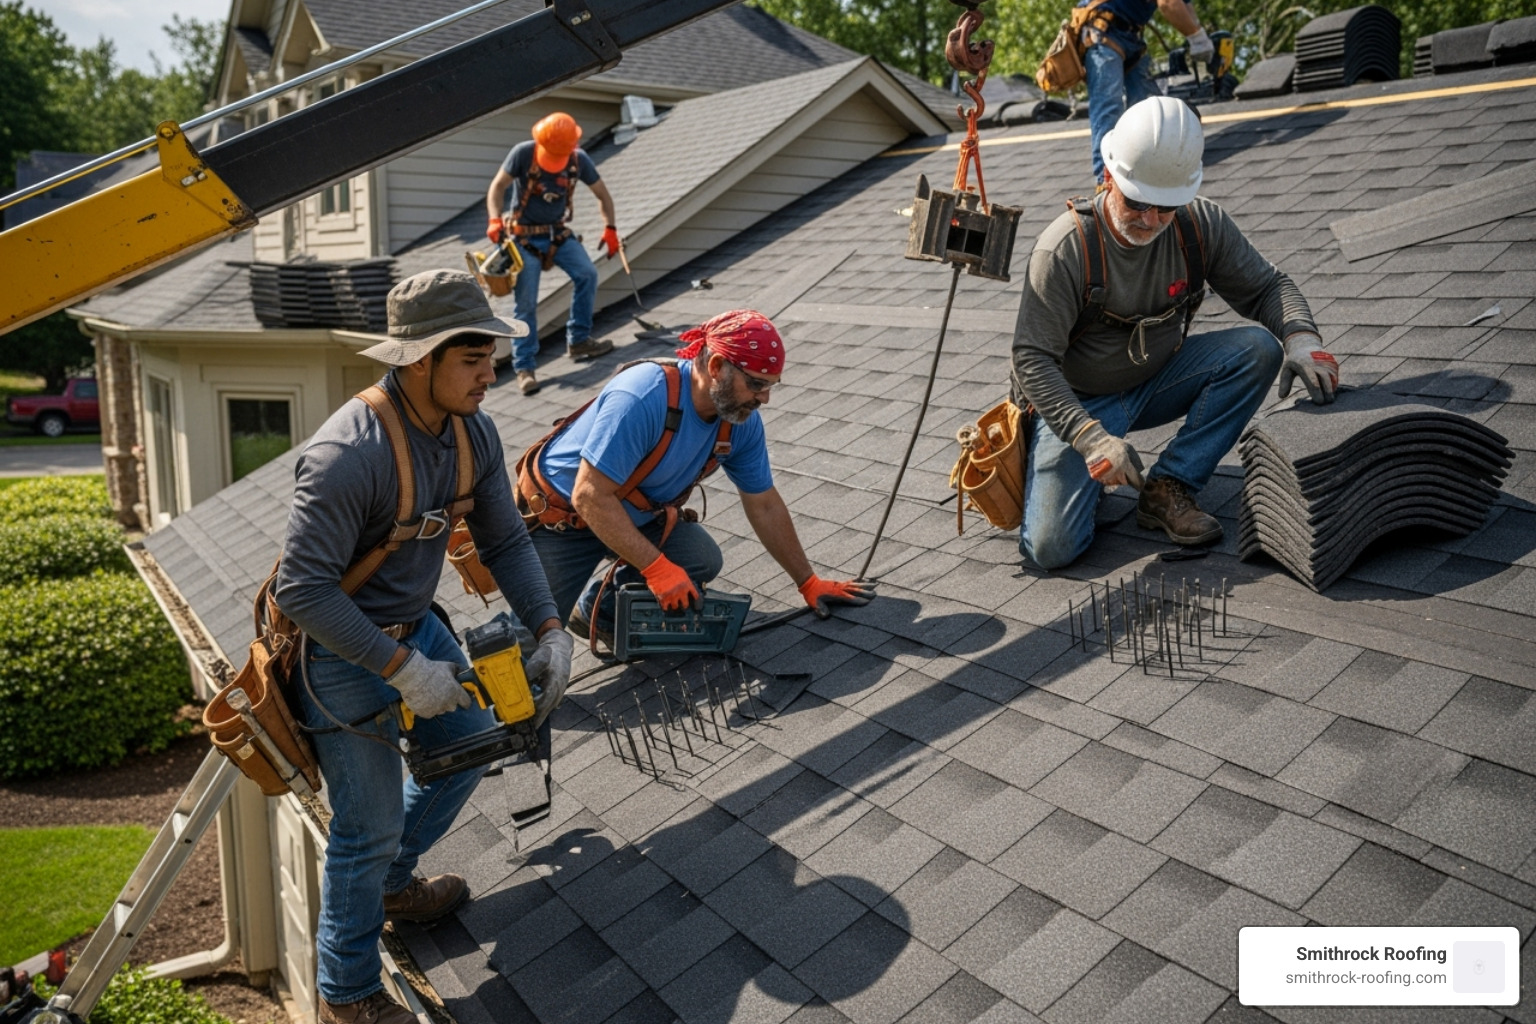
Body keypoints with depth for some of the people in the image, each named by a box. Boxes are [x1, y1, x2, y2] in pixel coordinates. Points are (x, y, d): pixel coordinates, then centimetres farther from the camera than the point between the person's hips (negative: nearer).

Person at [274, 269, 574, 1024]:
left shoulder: (474, 432, -8)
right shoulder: (349, 453, -33)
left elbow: (504, 542, 0)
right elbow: (302, 589, -31)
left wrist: (549, 629, -11)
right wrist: (403, 669, -30)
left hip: (416, 623, 8)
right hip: (340, 648, -8)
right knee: (370, 827, 1)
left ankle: (391, 884, 47)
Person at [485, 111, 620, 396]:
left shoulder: (579, 159, -8)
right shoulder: (522, 153, -17)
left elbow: (602, 194, 3)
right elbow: (497, 187, -12)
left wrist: (610, 228, -6)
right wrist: (494, 220, -27)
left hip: (558, 232, 4)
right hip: (524, 236, -4)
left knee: (586, 274, -15)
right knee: (525, 302, -9)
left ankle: (578, 341, 1)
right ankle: (524, 368, -4)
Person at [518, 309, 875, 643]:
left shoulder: (742, 422, -13)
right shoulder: (642, 399, -36)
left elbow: (764, 506, 0)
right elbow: (590, 497, -34)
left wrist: (809, 584, 4)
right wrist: (658, 568, -35)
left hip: (637, 515, 6)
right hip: (560, 514, -6)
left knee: (704, 560, -18)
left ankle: (599, 605, 4)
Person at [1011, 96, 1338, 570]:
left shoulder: (1202, 225, -11)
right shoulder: (1066, 248, -25)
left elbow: (1266, 286, 0)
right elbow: (1032, 359, -25)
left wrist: (1301, 337, -23)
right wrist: (1092, 438, -36)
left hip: (1157, 382, 5)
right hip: (1078, 402, -5)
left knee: (1258, 348, -20)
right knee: (1052, 547, -21)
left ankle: (1168, 489, -12)